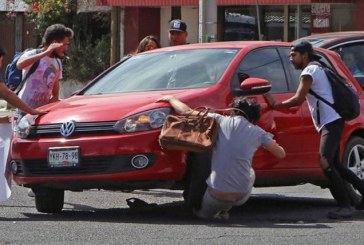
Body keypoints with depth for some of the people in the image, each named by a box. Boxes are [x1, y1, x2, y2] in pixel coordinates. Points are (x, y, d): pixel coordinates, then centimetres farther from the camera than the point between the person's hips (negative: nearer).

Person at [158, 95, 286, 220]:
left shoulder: (221, 121, -2)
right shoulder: (258, 133, 2)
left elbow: (185, 112, 1)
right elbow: (281, 153, 14)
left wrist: (171, 98, 20)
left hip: (216, 196, 2)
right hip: (242, 196, -2)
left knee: (202, 213, 36)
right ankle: (224, 210, 22)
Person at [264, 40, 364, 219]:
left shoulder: (309, 72, -8)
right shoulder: (317, 69, 23)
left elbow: (298, 99, -14)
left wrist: (275, 105, -5)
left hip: (330, 122, -11)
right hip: (331, 122, 11)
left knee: (326, 163, -19)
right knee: (334, 165, 16)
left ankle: (345, 206, -23)